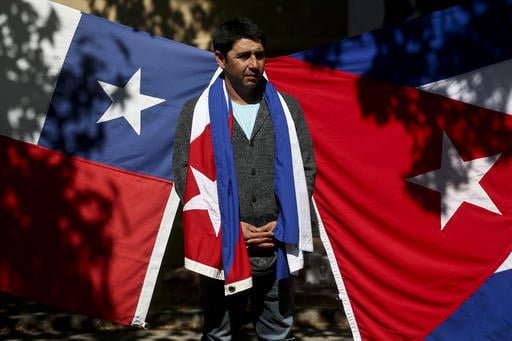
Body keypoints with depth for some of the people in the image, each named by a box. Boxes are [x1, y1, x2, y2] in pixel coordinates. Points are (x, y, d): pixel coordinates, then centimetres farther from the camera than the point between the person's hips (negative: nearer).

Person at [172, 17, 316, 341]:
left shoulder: (287, 107, 8)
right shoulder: (197, 111, 2)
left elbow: (306, 168, 8)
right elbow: (185, 177, -2)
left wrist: (284, 223, -4)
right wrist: (232, 227, -7)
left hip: (278, 248, 2)